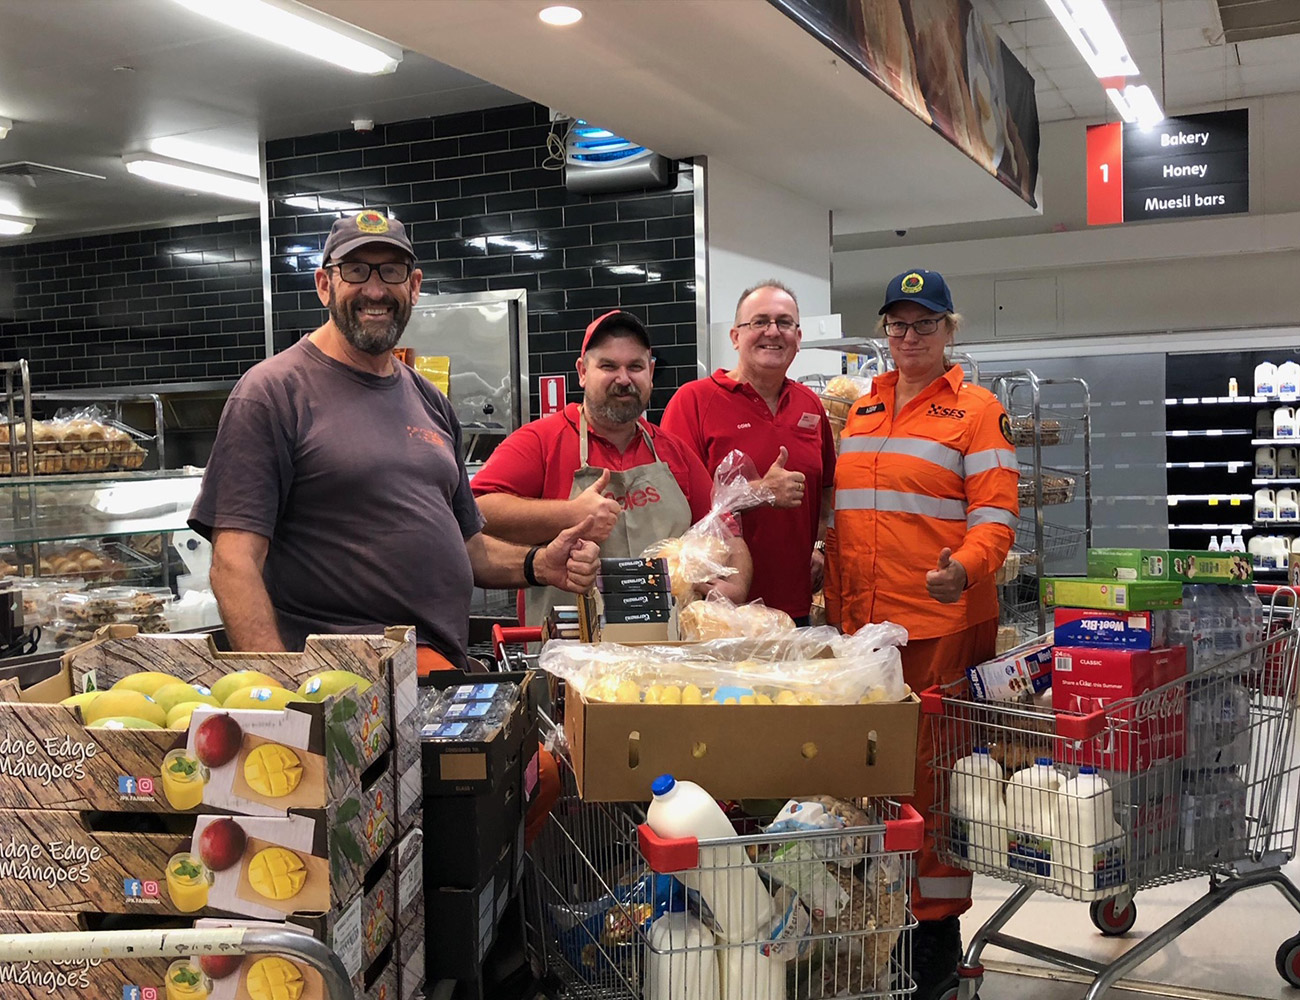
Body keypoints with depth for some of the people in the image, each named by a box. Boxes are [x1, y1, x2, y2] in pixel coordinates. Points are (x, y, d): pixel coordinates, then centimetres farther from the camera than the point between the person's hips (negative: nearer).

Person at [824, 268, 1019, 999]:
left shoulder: (978, 411, 0)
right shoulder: (860, 411, 17)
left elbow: (996, 513, -8)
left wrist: (964, 569, -27)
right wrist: (837, 603, 9)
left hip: (944, 620, -5)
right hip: (862, 623, 5)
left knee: (933, 771, 0)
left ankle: (939, 928, 14)